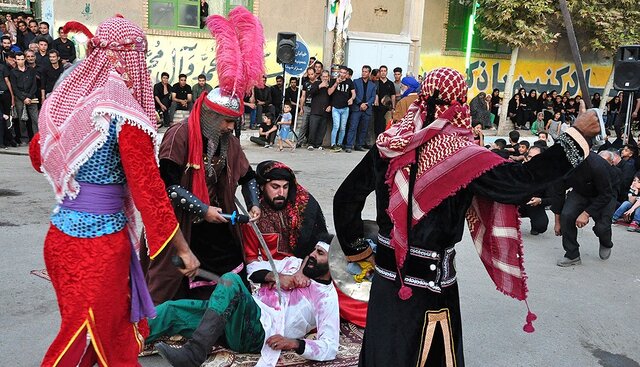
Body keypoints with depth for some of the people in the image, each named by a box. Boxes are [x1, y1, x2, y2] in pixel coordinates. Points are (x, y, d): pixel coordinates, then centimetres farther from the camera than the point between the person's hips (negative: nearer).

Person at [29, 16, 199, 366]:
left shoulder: (64, 100, 3)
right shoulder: (125, 114, -18)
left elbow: (37, 153, 19)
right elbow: (148, 189, -18)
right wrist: (183, 249, -11)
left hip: (61, 231, 7)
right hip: (100, 238, -6)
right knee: (88, 336, 9)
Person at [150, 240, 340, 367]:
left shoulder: (327, 296, 3)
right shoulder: (294, 263, 23)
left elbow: (330, 348, -7)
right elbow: (253, 266, 16)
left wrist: (294, 343, -21)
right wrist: (274, 276, -3)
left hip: (260, 333, -7)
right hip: (237, 319, 7)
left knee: (231, 280, -32)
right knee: (172, 310, -9)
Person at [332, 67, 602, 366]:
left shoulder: (392, 142, -4)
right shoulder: (457, 152, -19)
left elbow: (346, 197, 0)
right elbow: (519, 180, -23)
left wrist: (356, 247, 12)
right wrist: (577, 136, -14)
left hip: (386, 274, 5)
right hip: (428, 280, -4)